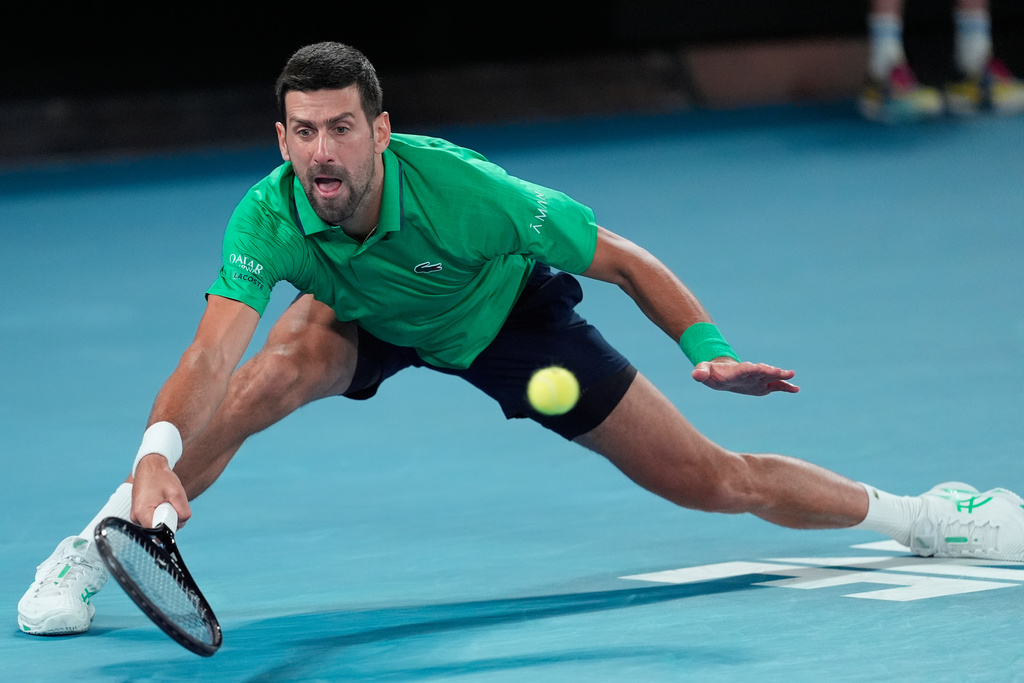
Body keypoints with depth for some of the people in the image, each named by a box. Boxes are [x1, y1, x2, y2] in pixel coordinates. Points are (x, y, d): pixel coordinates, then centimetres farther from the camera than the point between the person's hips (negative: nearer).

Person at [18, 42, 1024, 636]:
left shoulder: (459, 188, -38)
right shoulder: (269, 217, -35)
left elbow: (622, 260, -27)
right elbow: (212, 355, -46)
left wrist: (707, 348, -37)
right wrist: (157, 453, -64)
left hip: (503, 315, -1)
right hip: (365, 317, 1)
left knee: (719, 483, -2)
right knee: (274, 375, -35)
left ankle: (919, 514, 21)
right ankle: (97, 547, -19)